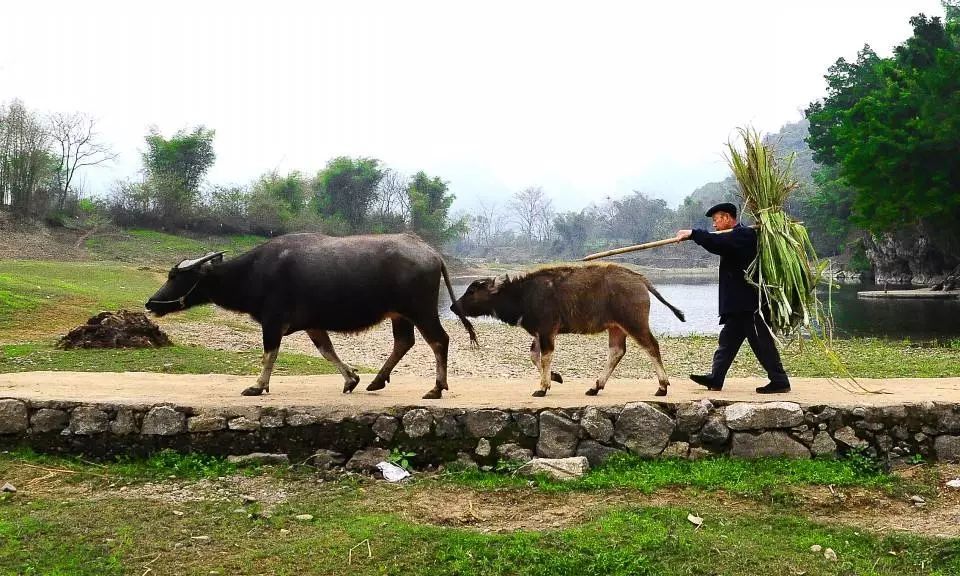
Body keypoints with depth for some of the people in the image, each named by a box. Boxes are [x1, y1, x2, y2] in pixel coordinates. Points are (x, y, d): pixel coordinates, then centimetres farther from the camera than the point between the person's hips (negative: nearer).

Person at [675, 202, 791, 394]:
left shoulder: (743, 235, -16)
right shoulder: (736, 237, 19)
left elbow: (717, 243, -27)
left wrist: (692, 234, -22)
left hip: (749, 302, -11)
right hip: (740, 304, 11)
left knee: (761, 342, -5)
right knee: (728, 339, 11)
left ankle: (779, 381, 1)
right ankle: (715, 378, 14)